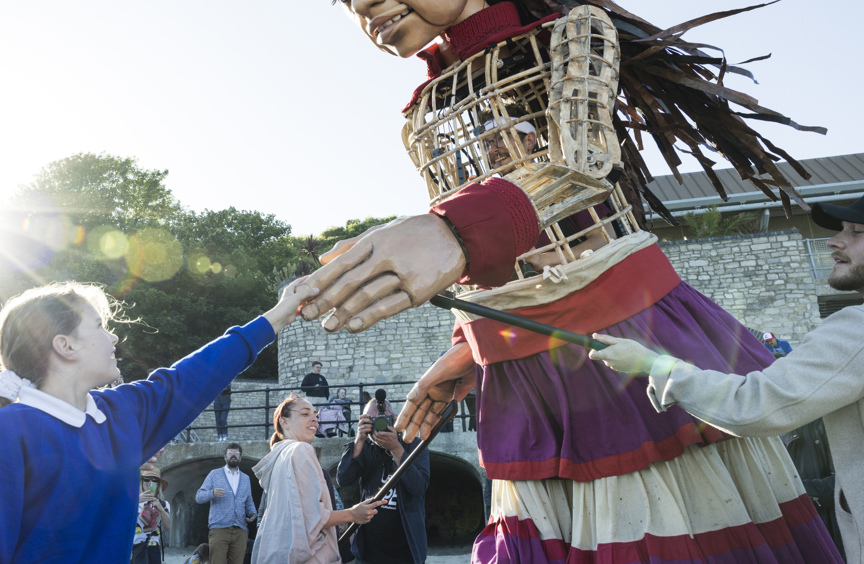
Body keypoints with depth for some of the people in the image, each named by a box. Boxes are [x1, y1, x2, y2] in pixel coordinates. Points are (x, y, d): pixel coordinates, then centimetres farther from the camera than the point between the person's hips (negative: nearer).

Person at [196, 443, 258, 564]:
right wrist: (212, 493, -18)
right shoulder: (215, 474, 10)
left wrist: (253, 513, -1)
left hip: (240, 531, 3)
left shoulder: (245, 478, 19)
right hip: (219, 529, -3)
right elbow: (199, 497, 3)